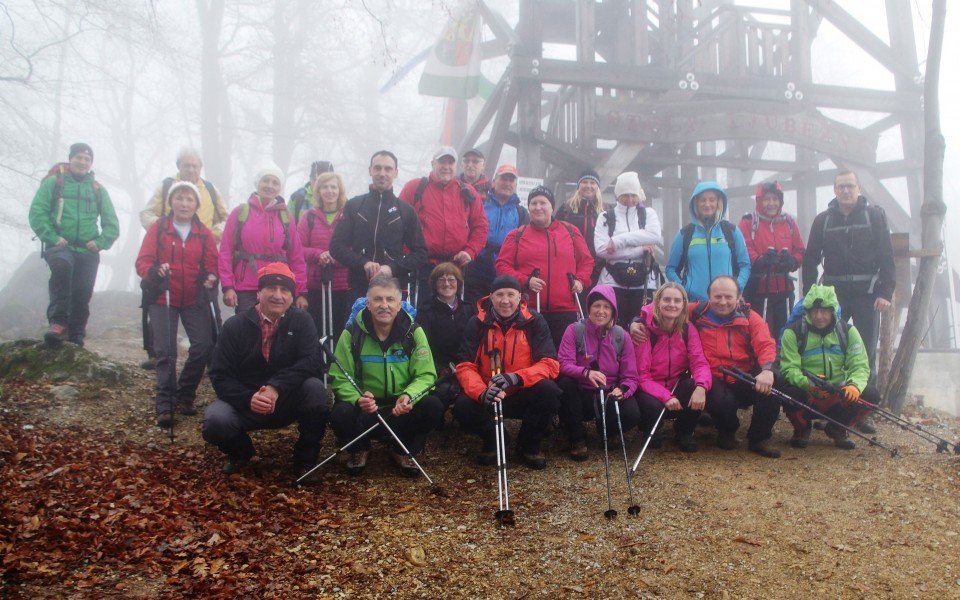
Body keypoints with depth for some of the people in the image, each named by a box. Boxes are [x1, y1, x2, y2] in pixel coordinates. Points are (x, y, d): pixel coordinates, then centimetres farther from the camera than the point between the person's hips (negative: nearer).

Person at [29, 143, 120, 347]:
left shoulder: (98, 189, 15)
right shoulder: (53, 182, 6)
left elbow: (112, 223, 14)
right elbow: (37, 213, -3)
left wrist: (100, 242, -2)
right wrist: (52, 238, -14)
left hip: (87, 251, 3)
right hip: (60, 246, -3)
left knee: (82, 294, 0)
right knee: (62, 266, -34)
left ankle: (76, 337, 15)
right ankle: (57, 321, -32)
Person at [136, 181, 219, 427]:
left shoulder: (204, 234, 3)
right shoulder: (157, 228, -1)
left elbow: (211, 264, 6)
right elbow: (142, 262, -5)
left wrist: (211, 277, -16)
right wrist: (155, 271, -26)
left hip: (194, 300, 2)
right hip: (163, 299, -2)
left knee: (203, 346, -8)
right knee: (165, 352, -8)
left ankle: (184, 396, 12)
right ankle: (165, 405, 0)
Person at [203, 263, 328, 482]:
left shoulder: (302, 321, -6)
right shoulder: (235, 325, -6)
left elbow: (312, 361, -20)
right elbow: (220, 375, -10)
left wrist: (276, 387, -35)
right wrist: (248, 399, -29)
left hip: (288, 401, 0)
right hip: (245, 402, 0)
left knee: (315, 387, -30)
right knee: (214, 421, -30)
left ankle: (305, 459, -9)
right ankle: (241, 451, 9)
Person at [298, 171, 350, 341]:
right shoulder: (309, 216, 6)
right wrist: (318, 254, -15)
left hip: (343, 285, -1)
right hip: (315, 285, 1)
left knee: (341, 332, 2)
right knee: (315, 331, 6)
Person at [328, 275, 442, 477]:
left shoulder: (413, 332, -8)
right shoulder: (352, 333, -10)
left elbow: (426, 375, -10)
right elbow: (340, 378, -11)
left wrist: (408, 396, -33)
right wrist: (357, 399, -33)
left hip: (403, 408, 1)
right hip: (364, 409, -1)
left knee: (433, 407, -26)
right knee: (340, 413, -32)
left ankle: (404, 451, 5)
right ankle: (359, 449, 6)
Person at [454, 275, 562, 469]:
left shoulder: (535, 321, -7)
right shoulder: (477, 323, -5)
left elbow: (550, 364, -15)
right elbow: (465, 366, -11)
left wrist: (516, 378, -34)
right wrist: (481, 393, -34)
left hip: (524, 395, 0)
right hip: (488, 398, 0)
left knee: (549, 390, -31)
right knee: (462, 406, -30)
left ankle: (529, 445, -2)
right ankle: (493, 442, 6)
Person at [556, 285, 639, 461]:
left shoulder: (621, 336, -3)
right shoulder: (574, 330, -9)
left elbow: (631, 376, -3)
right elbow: (564, 364, -21)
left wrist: (623, 390, -27)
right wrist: (586, 372, -42)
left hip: (610, 395, 1)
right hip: (581, 394, -1)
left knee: (632, 414, -30)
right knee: (565, 383, -35)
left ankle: (606, 431, 10)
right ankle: (577, 438, -14)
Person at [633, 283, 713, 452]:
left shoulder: (688, 329, -5)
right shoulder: (645, 330, -16)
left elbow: (700, 362, -14)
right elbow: (641, 375, -18)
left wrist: (701, 386, -37)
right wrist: (666, 397, -33)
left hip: (678, 386, 3)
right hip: (651, 389, -3)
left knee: (696, 389, -30)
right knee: (653, 406, -37)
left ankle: (684, 431, 1)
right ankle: (650, 430, 4)